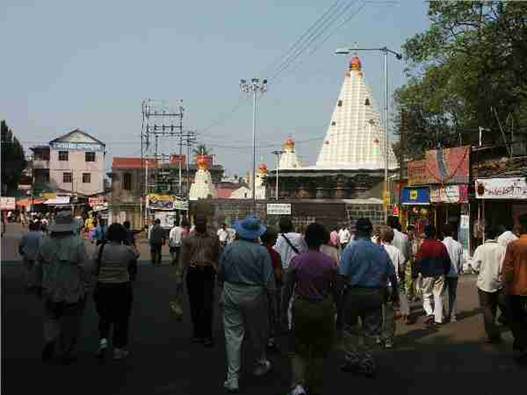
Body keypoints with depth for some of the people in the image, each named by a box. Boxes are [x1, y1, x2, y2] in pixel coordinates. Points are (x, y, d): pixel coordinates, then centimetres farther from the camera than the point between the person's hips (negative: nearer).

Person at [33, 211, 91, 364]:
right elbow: (85, 267, -13)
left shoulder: (46, 242, 0)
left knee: (51, 317, 19)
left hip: (50, 291, 3)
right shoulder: (77, 243, -13)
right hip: (72, 291, -3)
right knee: (70, 322, 9)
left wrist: (39, 285, 22)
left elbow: (38, 266, 9)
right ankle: (66, 353, 15)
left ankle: (50, 340, -3)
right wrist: (85, 286, -1)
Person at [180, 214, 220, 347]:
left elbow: (217, 256, 8)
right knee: (195, 305, 9)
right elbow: (183, 258, 5)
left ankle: (207, 335, 1)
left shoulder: (213, 238, 5)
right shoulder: (188, 238, 4)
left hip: (208, 272, -1)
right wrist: (181, 276, 2)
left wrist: (217, 271, 1)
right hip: (193, 272, 1)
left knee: (207, 305, -7)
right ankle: (197, 333, 23)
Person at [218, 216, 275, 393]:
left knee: (233, 335, 5)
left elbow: (221, 274, 6)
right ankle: (260, 365, 39)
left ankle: (233, 378, 5)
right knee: (257, 332, 18)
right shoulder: (261, 251, -15)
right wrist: (271, 296, 3)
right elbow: (269, 280, -13)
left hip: (231, 294, 2)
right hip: (254, 296, -2)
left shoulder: (229, 249, -5)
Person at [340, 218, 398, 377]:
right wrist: (395, 293, 20)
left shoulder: (351, 249, -9)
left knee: (350, 329, 14)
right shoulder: (381, 250, 3)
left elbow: (343, 275, -18)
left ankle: (352, 360, 20)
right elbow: (392, 274, 7)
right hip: (376, 295, 3)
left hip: (354, 293, -3)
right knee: (371, 330, 12)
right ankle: (367, 363, 14)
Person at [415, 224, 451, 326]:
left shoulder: (424, 245, -11)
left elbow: (418, 261, -11)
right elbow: (447, 261, 7)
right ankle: (438, 319, 9)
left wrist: (420, 272, 4)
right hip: (440, 275, 3)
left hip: (427, 275, -3)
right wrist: (445, 272, 18)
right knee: (438, 296, 8)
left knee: (426, 295, 9)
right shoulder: (441, 245, 1)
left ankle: (430, 313, -11)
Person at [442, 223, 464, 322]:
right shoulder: (458, 245, -4)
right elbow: (461, 260, 1)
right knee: (453, 295, 13)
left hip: (443, 273, -3)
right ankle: (452, 315, 15)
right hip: (454, 273, 3)